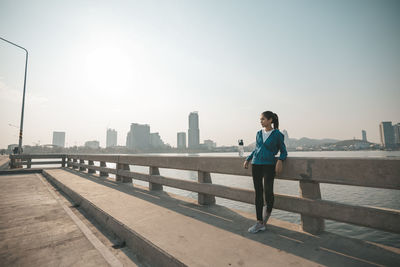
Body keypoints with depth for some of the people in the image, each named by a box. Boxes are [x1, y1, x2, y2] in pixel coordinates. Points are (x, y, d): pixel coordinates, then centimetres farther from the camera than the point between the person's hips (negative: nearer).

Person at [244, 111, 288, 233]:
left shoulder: (277, 134, -1)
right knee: (258, 192, 5)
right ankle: (260, 222, 16)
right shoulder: (259, 134, 12)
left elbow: (283, 152, 5)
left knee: (268, 191, -15)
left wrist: (280, 161, -14)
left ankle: (268, 210, 21)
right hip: (256, 165, 4)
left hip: (269, 165, -4)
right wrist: (247, 159, 13)